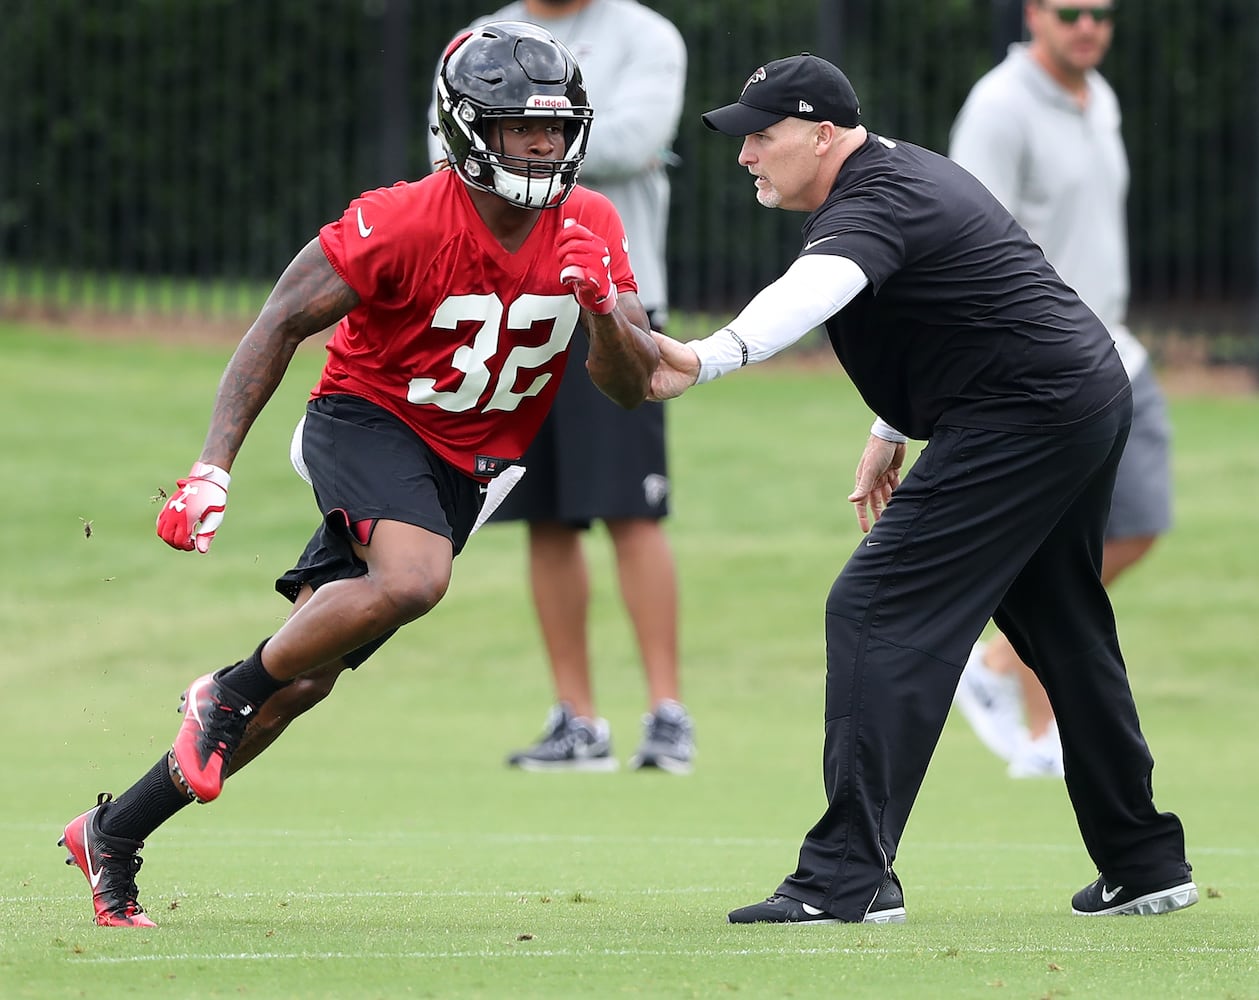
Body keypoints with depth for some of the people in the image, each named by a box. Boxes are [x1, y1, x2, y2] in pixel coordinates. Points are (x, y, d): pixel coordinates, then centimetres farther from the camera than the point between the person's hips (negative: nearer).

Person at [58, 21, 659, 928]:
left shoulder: (591, 229, -6)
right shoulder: (404, 224, -21)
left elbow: (632, 386, -2)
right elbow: (282, 324, -15)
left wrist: (601, 307, -25)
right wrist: (213, 469, -22)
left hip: (464, 468, 5)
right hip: (367, 420, -5)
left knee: (302, 680, 3)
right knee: (413, 578, -36)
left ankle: (114, 831, 14)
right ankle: (226, 693, -14)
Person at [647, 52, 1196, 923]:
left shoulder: (876, 205, -20)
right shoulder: (905, 171, 13)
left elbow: (816, 290, -41)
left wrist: (709, 358, -58)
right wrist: (893, 432, 22)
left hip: (1022, 419, -11)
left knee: (878, 614, -14)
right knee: (1065, 634, 22)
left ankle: (849, 876, -20)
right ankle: (1145, 863, 32)